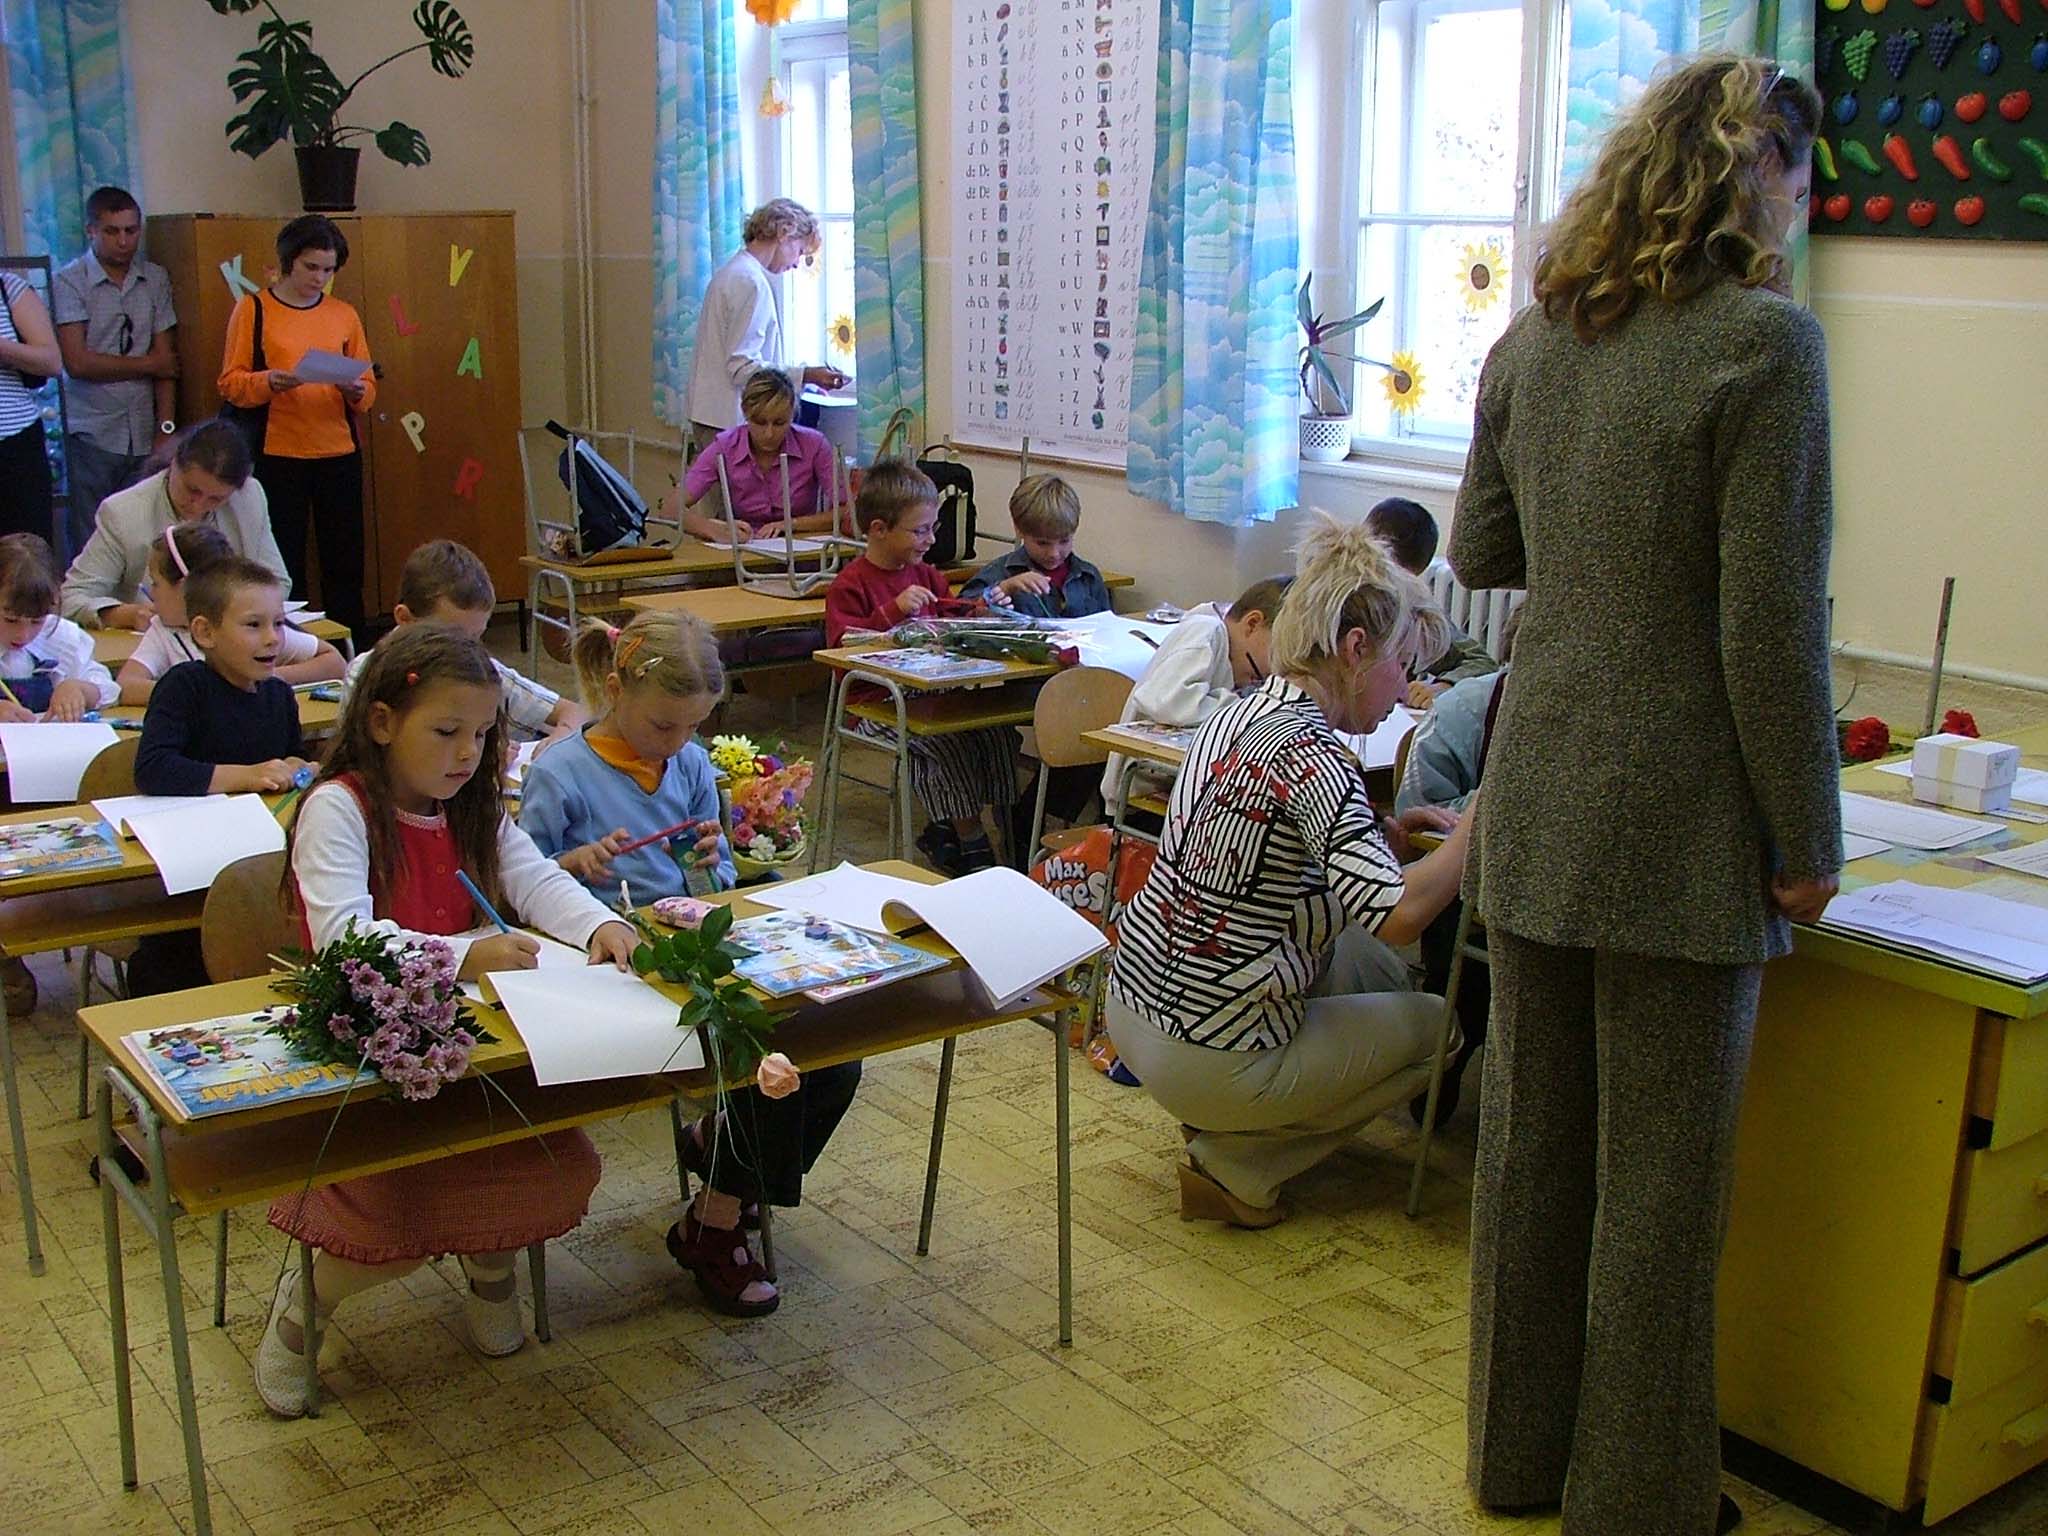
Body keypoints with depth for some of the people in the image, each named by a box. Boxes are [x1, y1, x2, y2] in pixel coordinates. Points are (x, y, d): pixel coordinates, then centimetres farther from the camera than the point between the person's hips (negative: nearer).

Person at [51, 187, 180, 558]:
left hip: (144, 437, 3)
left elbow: (166, 360, 6)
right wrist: (148, 364, -2)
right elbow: (77, 362, -10)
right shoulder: (68, 282, -2)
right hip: (90, 438, -3)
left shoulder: (156, 280, 9)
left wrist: (166, 429, -3)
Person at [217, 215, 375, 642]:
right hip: (277, 456, -3)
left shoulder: (344, 314, 11)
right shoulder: (253, 309, 2)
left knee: (345, 564, 4)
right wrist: (269, 383, -22)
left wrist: (357, 393, -11)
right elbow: (230, 383, -2)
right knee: (283, 564, 1)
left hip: (339, 454, 3)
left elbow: (368, 386, 12)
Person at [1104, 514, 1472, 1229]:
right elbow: (1399, 913, -31)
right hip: (1211, 1059, -8)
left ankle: (1229, 1145, 16)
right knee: (1441, 1024, 11)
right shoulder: (1312, 756, -23)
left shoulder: (1238, 712, 4)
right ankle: (1240, 1164, 5)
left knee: (1372, 965, 24)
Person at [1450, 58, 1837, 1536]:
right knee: (1660, 1179, 7)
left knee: (1531, 1143, 17)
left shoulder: (1536, 336, 7)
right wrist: (1806, 841, -8)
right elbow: (1773, 620, -15)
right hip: (1682, 822, -6)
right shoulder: (1764, 339, -13)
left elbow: (1479, 550, 16)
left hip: (1536, 804, 7)